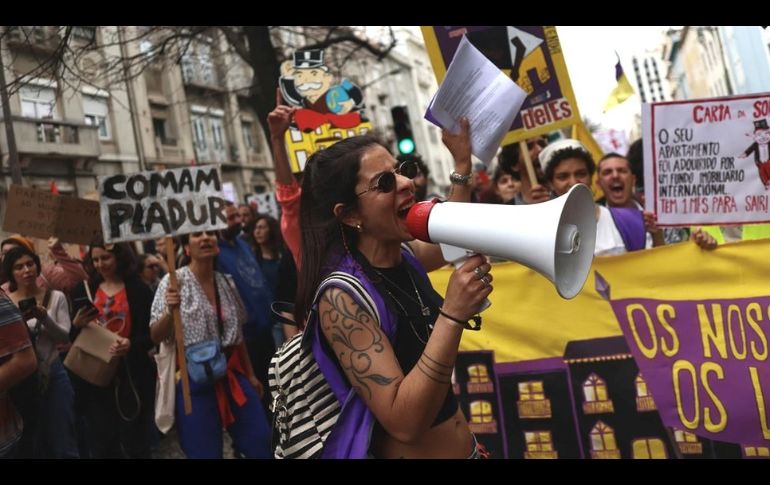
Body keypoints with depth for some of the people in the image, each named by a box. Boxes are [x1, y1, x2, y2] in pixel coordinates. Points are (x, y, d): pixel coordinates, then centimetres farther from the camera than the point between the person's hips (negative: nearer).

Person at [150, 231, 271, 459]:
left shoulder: (227, 282, 5)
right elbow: (156, 336, -9)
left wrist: (250, 374, 18)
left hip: (231, 373, 4)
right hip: (194, 378, -4)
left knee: (262, 445, 4)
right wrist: (170, 311, -28)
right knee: (206, 452, 3)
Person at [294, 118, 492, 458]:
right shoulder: (343, 298, -26)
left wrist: (463, 161, 15)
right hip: (411, 451, -8)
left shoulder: (405, 257, -4)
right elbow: (404, 422, -29)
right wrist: (452, 314, -34)